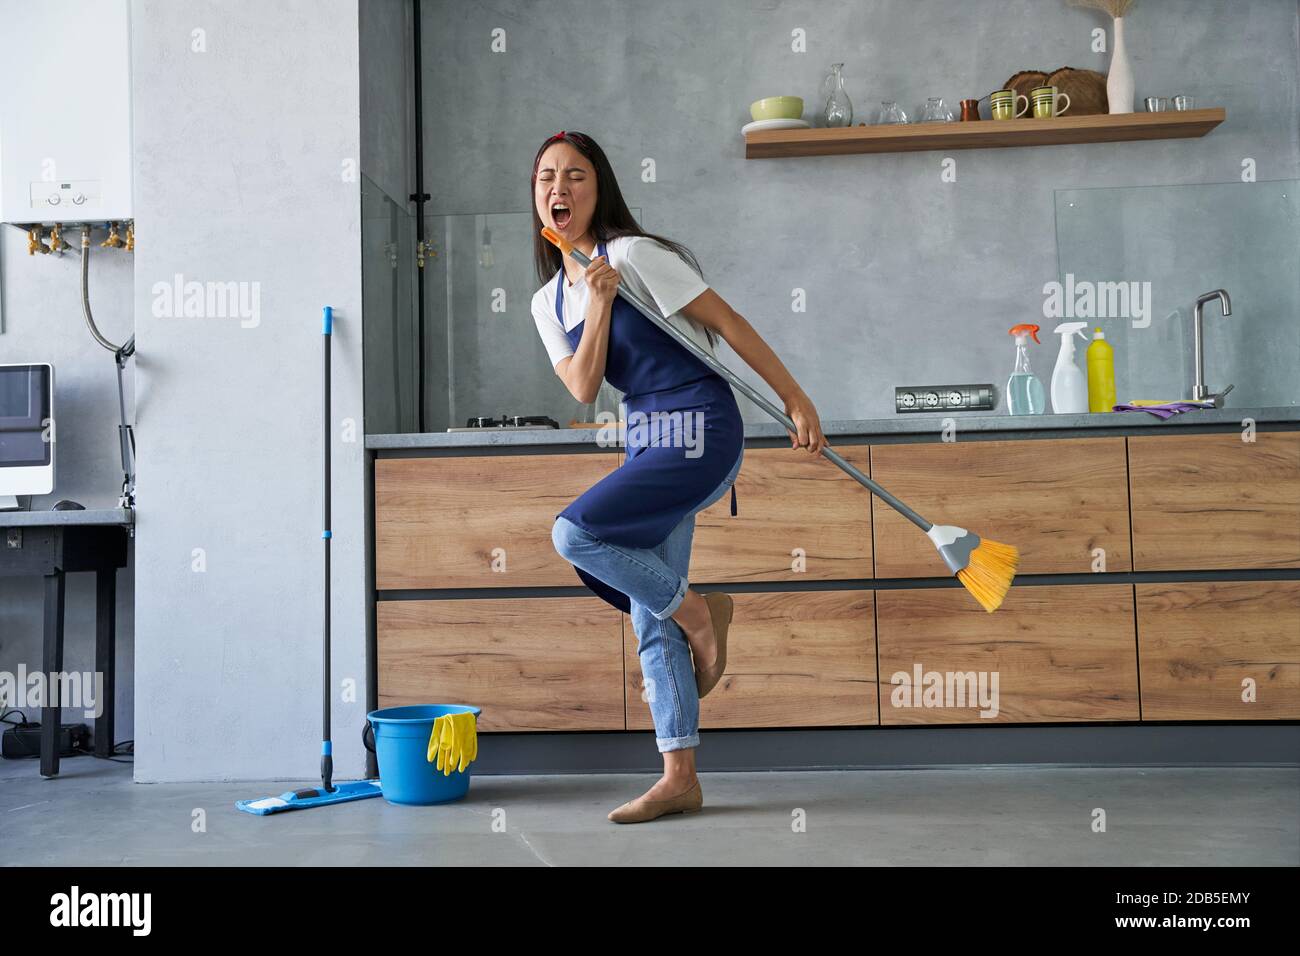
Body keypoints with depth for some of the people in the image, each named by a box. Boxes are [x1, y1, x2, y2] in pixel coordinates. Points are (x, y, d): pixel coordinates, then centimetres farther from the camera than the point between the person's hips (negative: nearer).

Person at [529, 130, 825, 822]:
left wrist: (796, 399, -9)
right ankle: (680, 780, 14)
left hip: (698, 429, -8)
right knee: (651, 622, 6)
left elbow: (727, 322, -8)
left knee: (574, 531, -23)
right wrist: (598, 305, -13)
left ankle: (696, 610, 2)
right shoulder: (549, 301, 12)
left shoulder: (634, 253, -9)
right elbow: (583, 388, 0)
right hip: (646, 437, 8)